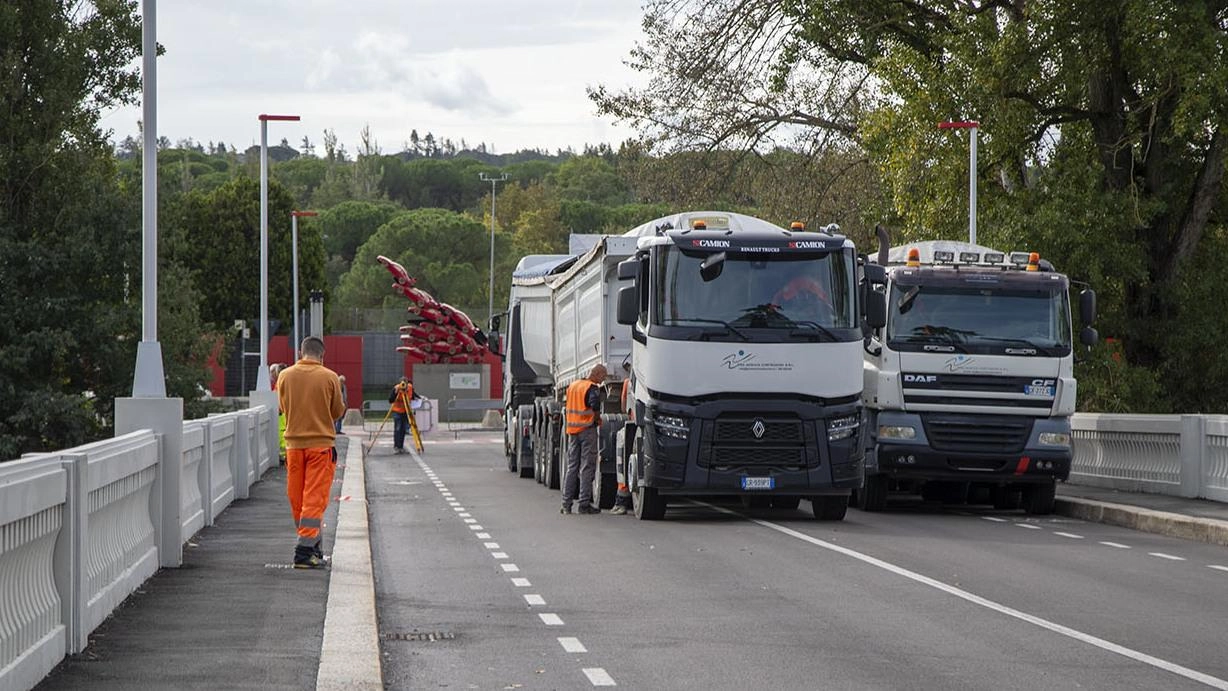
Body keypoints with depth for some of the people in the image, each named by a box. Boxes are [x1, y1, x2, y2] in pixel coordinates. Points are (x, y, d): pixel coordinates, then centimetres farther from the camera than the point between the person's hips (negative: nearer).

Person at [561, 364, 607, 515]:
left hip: (572, 430, 7)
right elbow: (594, 405, -27)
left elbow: (567, 407, 14)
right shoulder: (593, 388, -11)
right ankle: (584, 504, -3)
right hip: (587, 429, -7)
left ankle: (566, 503, 10)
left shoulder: (572, 386, 13)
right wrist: (598, 418, -10)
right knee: (587, 467, -2)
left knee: (571, 466, 11)